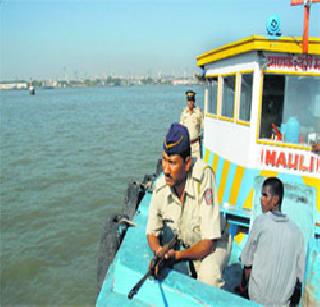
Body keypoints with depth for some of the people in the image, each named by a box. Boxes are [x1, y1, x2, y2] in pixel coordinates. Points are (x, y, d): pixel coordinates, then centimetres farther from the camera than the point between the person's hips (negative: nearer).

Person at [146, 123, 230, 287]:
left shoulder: (203, 175, -32)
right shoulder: (160, 187, -19)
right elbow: (152, 232, -2)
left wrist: (178, 255, -34)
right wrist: (159, 252, -23)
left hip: (212, 245, -4)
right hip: (182, 245, 5)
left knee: (208, 275, -30)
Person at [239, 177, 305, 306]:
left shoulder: (261, 221, -8)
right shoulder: (296, 229, 2)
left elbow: (247, 260, -3)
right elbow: (300, 270, 5)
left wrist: (243, 283, 12)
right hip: (284, 300, 4)